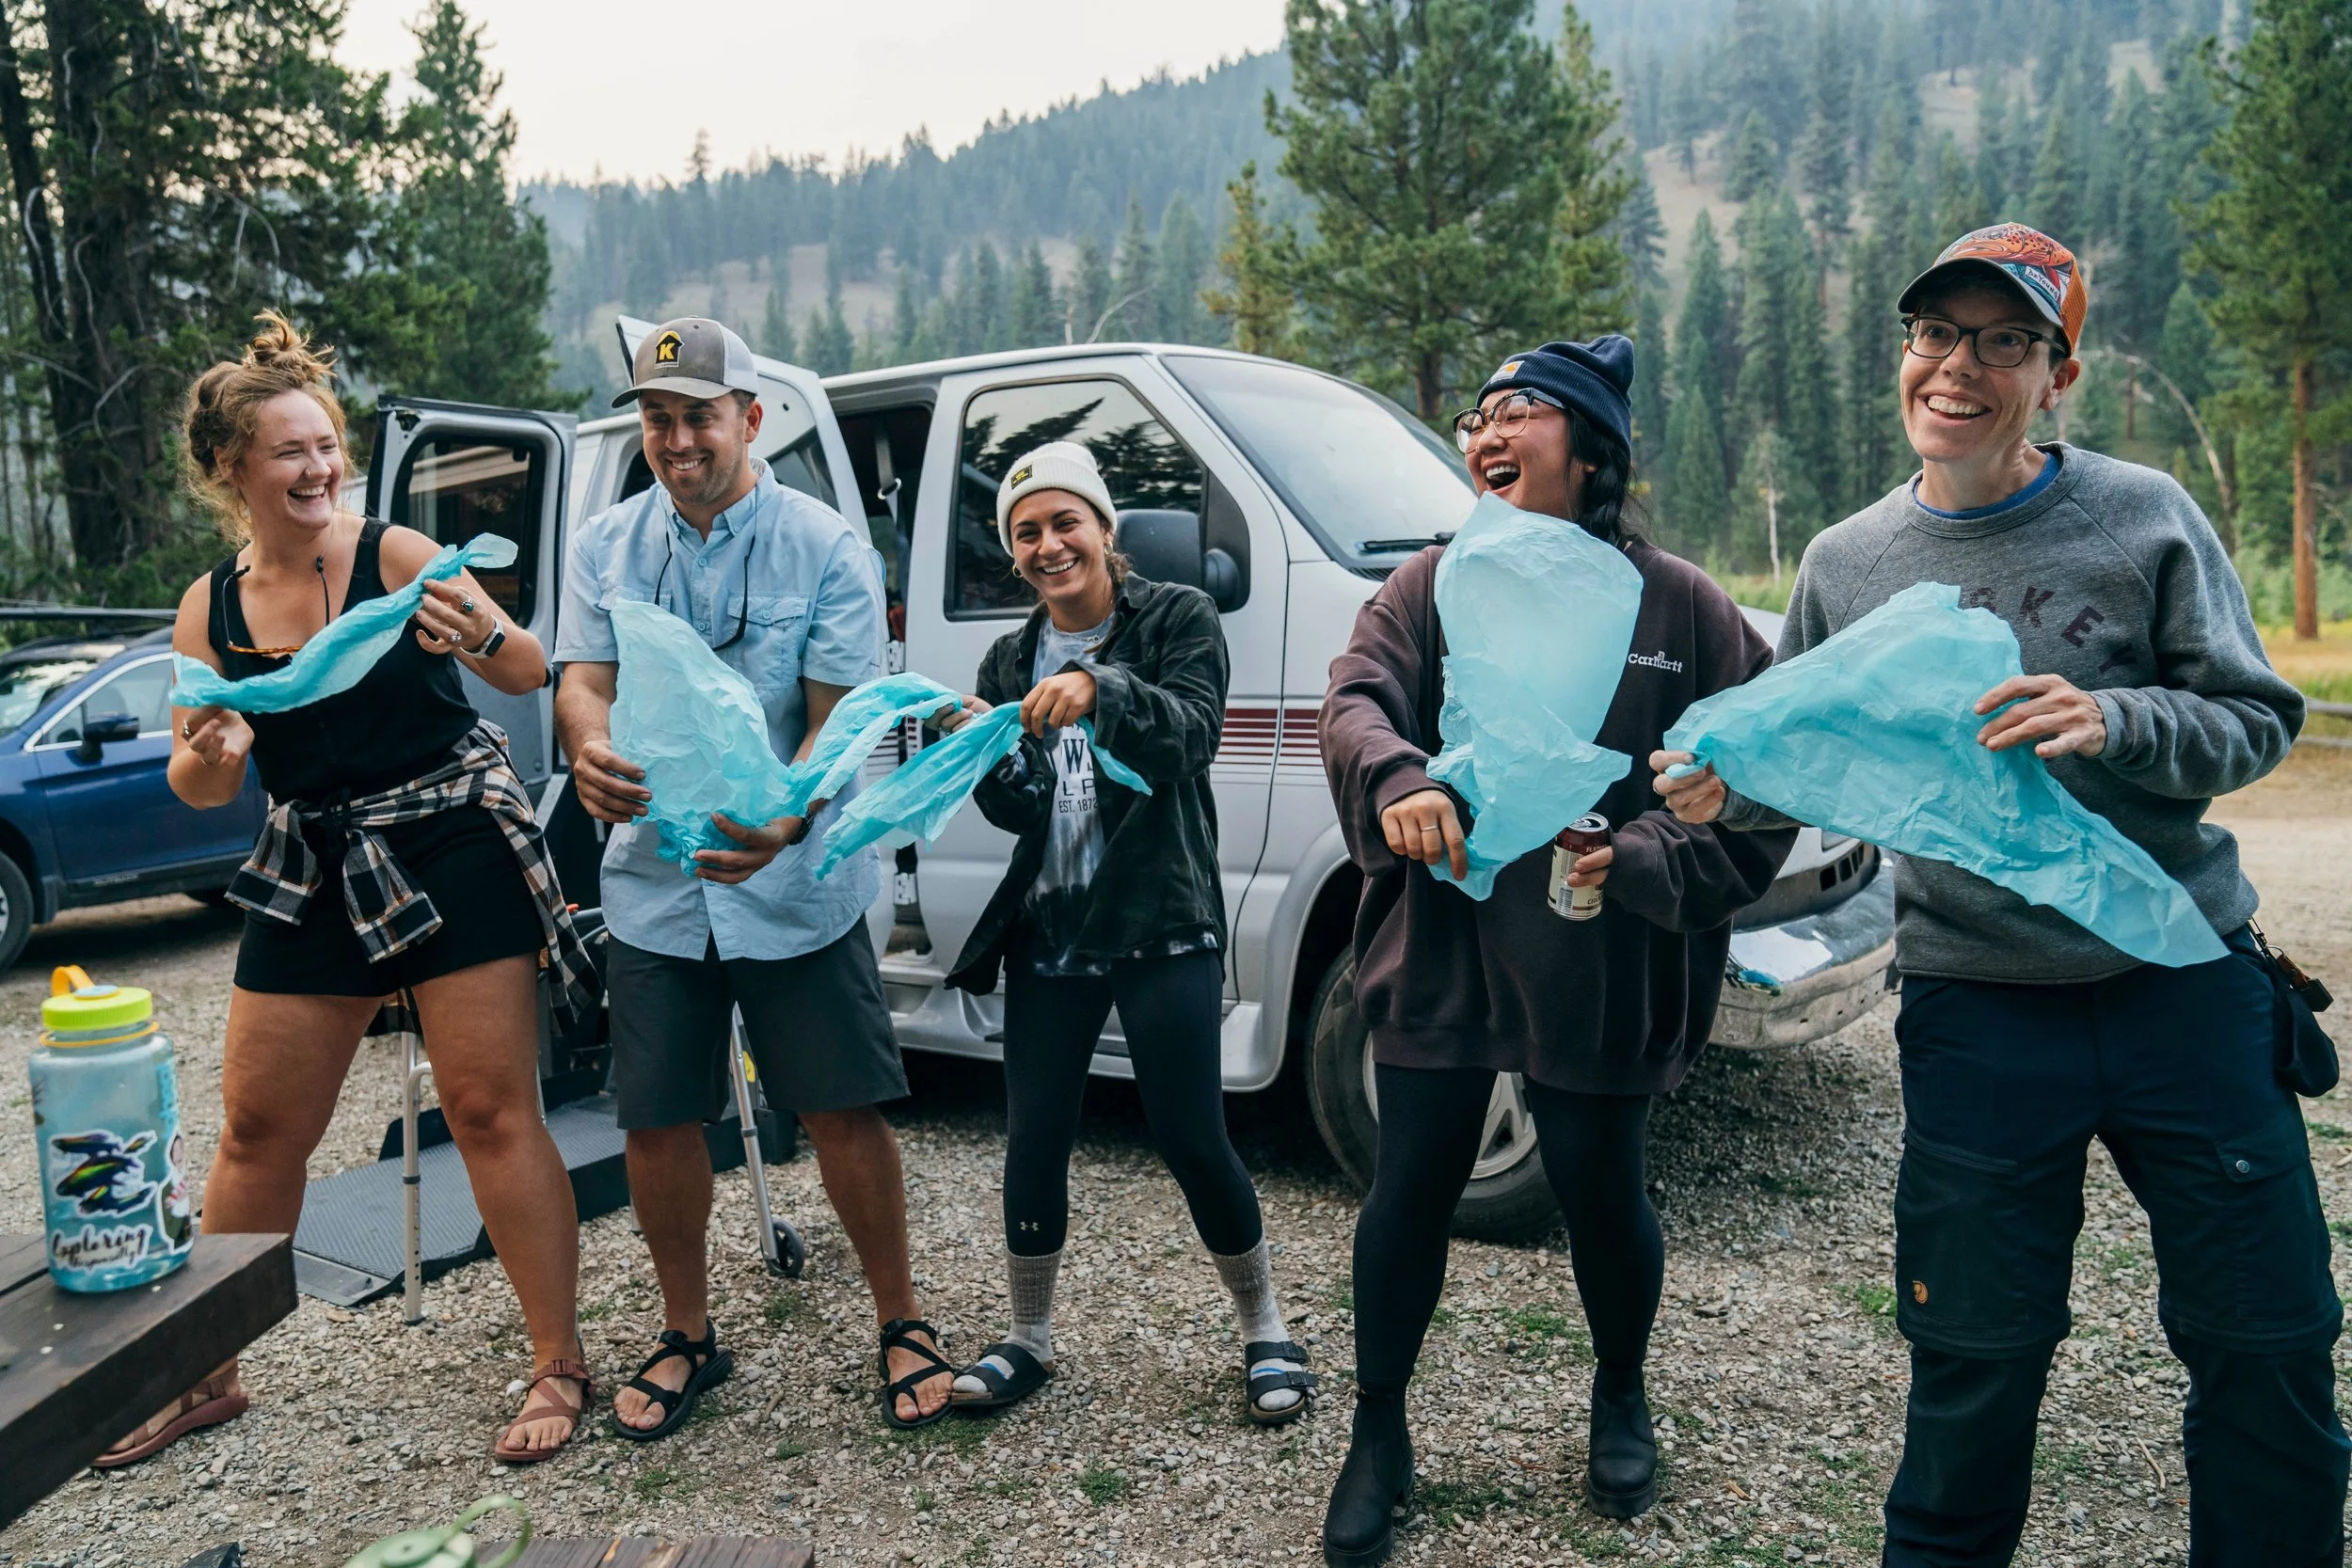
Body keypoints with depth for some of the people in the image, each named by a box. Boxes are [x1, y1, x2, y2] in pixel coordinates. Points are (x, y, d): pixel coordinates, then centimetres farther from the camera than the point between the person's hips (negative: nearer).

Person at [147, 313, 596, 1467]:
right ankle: (205, 1374, 29)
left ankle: (558, 1363, 8)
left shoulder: (395, 556, -7)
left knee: (489, 1111, -4)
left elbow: (532, 675, -13)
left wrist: (478, 636, -34)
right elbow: (198, 789, 5)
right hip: (313, 873, 5)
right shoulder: (209, 608, 5)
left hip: (455, 852, -5)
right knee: (257, 1128, 11)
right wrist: (206, 754, -18)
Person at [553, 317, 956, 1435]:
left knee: (844, 1111, 1)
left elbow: (837, 716, -12)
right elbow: (582, 679, -2)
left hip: (797, 884, -3)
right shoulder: (605, 546, 6)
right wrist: (591, 750, -28)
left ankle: (900, 1325, 22)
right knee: (655, 1122, 9)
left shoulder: (827, 549, -5)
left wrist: (786, 822, -32)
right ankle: (687, 1336, 30)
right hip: (653, 886, 3)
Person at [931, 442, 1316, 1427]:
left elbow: (1191, 735, -19)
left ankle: (1265, 1336, 19)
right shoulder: (1011, 660, 12)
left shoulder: (1178, 619, -2)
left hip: (1161, 929, -4)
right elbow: (1019, 813, 3)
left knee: (1192, 1138, -3)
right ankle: (1028, 1340, 26)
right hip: (1050, 932, 4)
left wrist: (1101, 692, -38)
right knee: (1034, 1139, 6)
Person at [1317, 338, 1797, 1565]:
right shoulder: (1433, 584, 2)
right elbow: (1353, 700, -13)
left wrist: (1650, 858, -20)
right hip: (1439, 954, 1)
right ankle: (1378, 1437, 29)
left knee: (1600, 1198, 14)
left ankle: (1621, 1404, 43)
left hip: (1599, 971, -1)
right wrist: (1397, 779, -35)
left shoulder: (1676, 602, -3)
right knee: (1410, 1194, 8)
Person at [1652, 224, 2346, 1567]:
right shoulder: (1846, 565, 3)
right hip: (1979, 1013, 0)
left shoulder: (2143, 517, -2)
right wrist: (1725, 787, -9)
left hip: (2187, 986, 0)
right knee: (1979, 1357, 8)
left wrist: (2116, 722, -21)